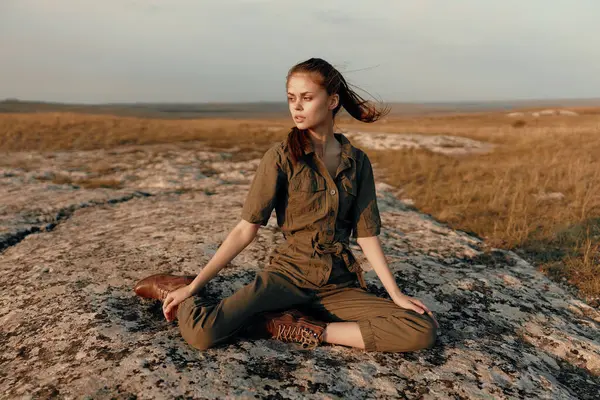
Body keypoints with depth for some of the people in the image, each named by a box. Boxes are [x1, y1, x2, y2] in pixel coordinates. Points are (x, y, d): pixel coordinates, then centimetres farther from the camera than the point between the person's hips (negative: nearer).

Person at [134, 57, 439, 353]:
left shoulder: (357, 161, 3)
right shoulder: (282, 156, -6)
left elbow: (366, 234, 5)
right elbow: (246, 229, -7)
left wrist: (396, 294, -2)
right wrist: (194, 285, -10)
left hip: (340, 284, 4)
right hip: (289, 273, -3)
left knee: (424, 332, -18)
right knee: (201, 332, -27)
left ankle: (310, 331, -11)